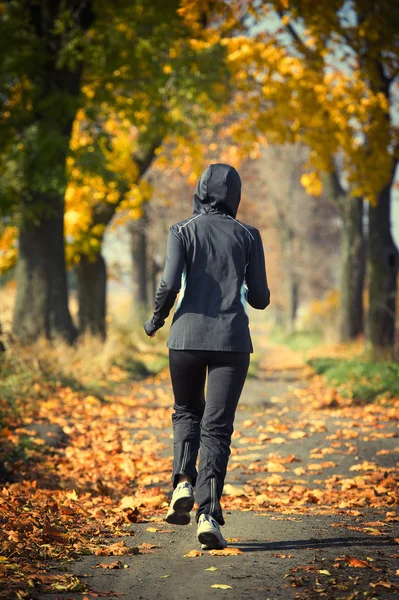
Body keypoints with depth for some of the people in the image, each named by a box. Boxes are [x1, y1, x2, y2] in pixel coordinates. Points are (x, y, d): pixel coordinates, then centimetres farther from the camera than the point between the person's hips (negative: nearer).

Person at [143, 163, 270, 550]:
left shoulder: (183, 231, 1)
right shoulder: (248, 236, 7)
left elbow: (170, 285, -11)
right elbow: (260, 299, 6)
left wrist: (156, 320, 8)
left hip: (187, 336, 0)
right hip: (232, 339, 0)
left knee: (187, 413, 23)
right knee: (216, 428, 0)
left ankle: (183, 483, 0)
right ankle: (209, 515, -13)